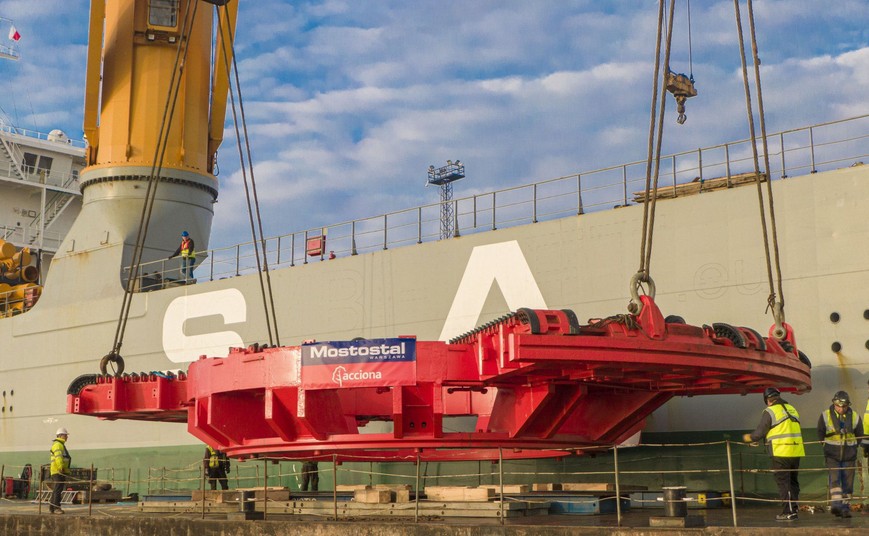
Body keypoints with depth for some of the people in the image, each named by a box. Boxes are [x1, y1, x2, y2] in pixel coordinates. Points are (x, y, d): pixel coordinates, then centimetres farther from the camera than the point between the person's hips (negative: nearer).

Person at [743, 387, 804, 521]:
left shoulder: (769, 411, -7)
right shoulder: (792, 409, 14)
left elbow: (759, 433, -6)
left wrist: (748, 438, 14)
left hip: (780, 453, -7)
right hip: (796, 452, 7)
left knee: (783, 483, -2)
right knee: (793, 482, 13)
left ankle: (788, 512, -3)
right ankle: (793, 510, 15)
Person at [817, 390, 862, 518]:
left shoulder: (855, 417, 2)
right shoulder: (825, 416, -3)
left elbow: (860, 436, 15)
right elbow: (820, 434, 8)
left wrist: (851, 447, 10)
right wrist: (827, 446, 7)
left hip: (849, 456, 2)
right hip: (832, 455, -2)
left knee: (848, 482, 4)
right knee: (834, 478, -18)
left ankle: (845, 508, 12)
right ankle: (836, 505, -25)